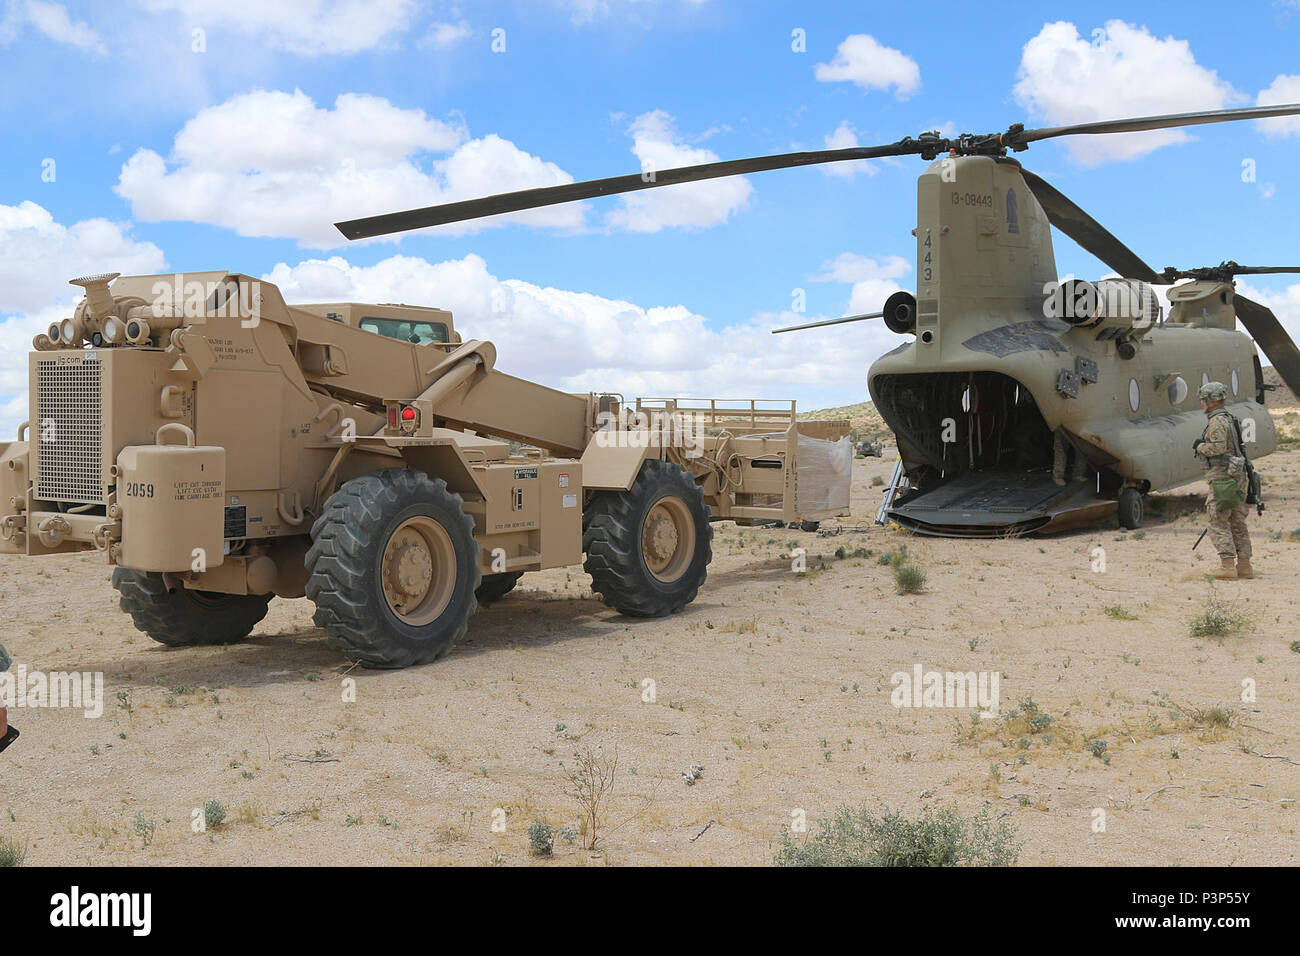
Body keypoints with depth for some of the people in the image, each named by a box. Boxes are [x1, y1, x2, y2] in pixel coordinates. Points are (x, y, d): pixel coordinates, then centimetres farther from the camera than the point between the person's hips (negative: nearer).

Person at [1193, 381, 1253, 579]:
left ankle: (1228, 566, -10)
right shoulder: (1228, 419, 18)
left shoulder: (1217, 421, -12)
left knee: (1218, 522, -6)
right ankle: (1244, 565, 11)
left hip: (1222, 478, -9)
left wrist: (1200, 447, -7)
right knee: (1237, 522, 10)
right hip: (1238, 478, 9)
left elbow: (1218, 447, -22)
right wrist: (1203, 444, 12)